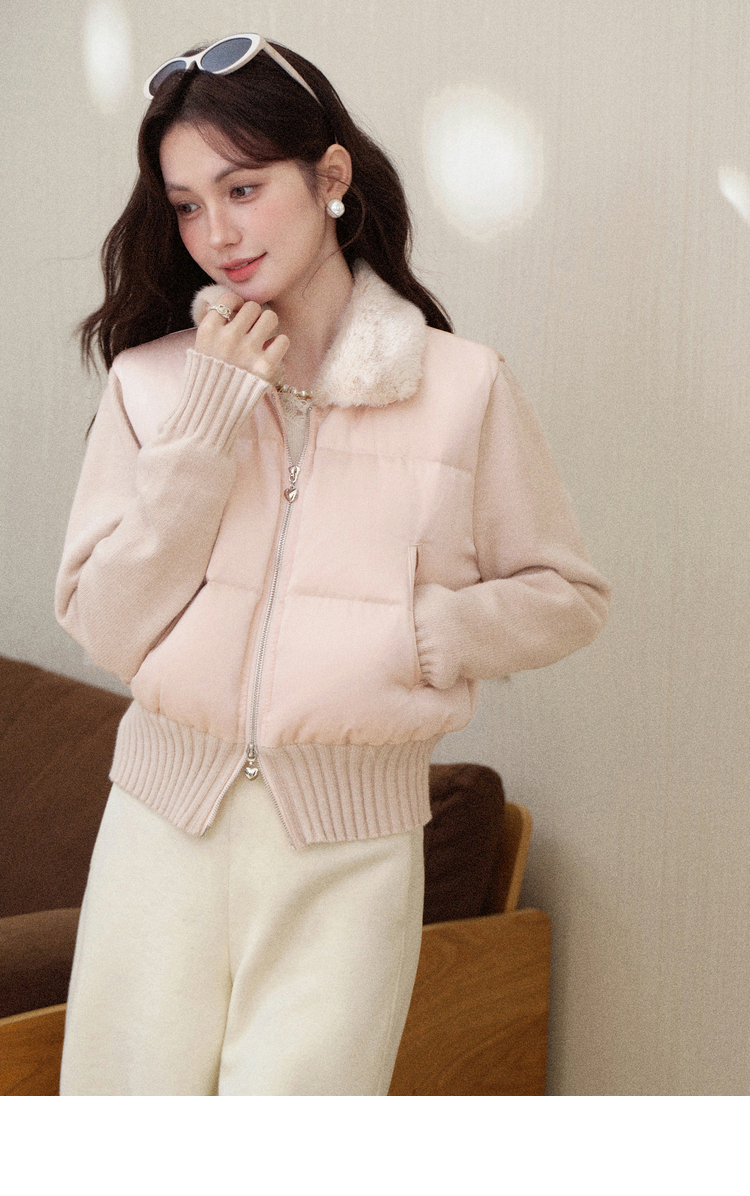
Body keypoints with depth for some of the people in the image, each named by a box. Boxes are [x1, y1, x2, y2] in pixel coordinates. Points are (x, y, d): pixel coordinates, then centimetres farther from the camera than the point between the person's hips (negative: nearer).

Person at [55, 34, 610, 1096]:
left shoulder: (464, 386, -2)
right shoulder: (151, 381, 1)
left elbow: (568, 595, 6)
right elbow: (104, 629, -4)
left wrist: (415, 635, -11)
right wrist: (209, 418, -11)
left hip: (350, 847, -1)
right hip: (167, 819, 2)